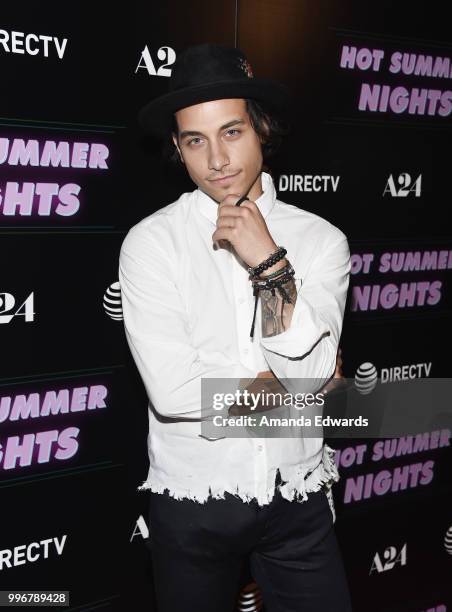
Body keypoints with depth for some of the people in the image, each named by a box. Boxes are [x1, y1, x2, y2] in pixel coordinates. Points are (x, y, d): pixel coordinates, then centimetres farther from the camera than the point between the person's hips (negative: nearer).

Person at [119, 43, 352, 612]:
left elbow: (310, 370, -15)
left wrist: (267, 263, -21)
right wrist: (287, 384, -11)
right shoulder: (150, 242, -11)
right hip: (191, 501, -1)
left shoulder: (320, 239, -4)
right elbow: (172, 391, -20)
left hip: (297, 497, 2)